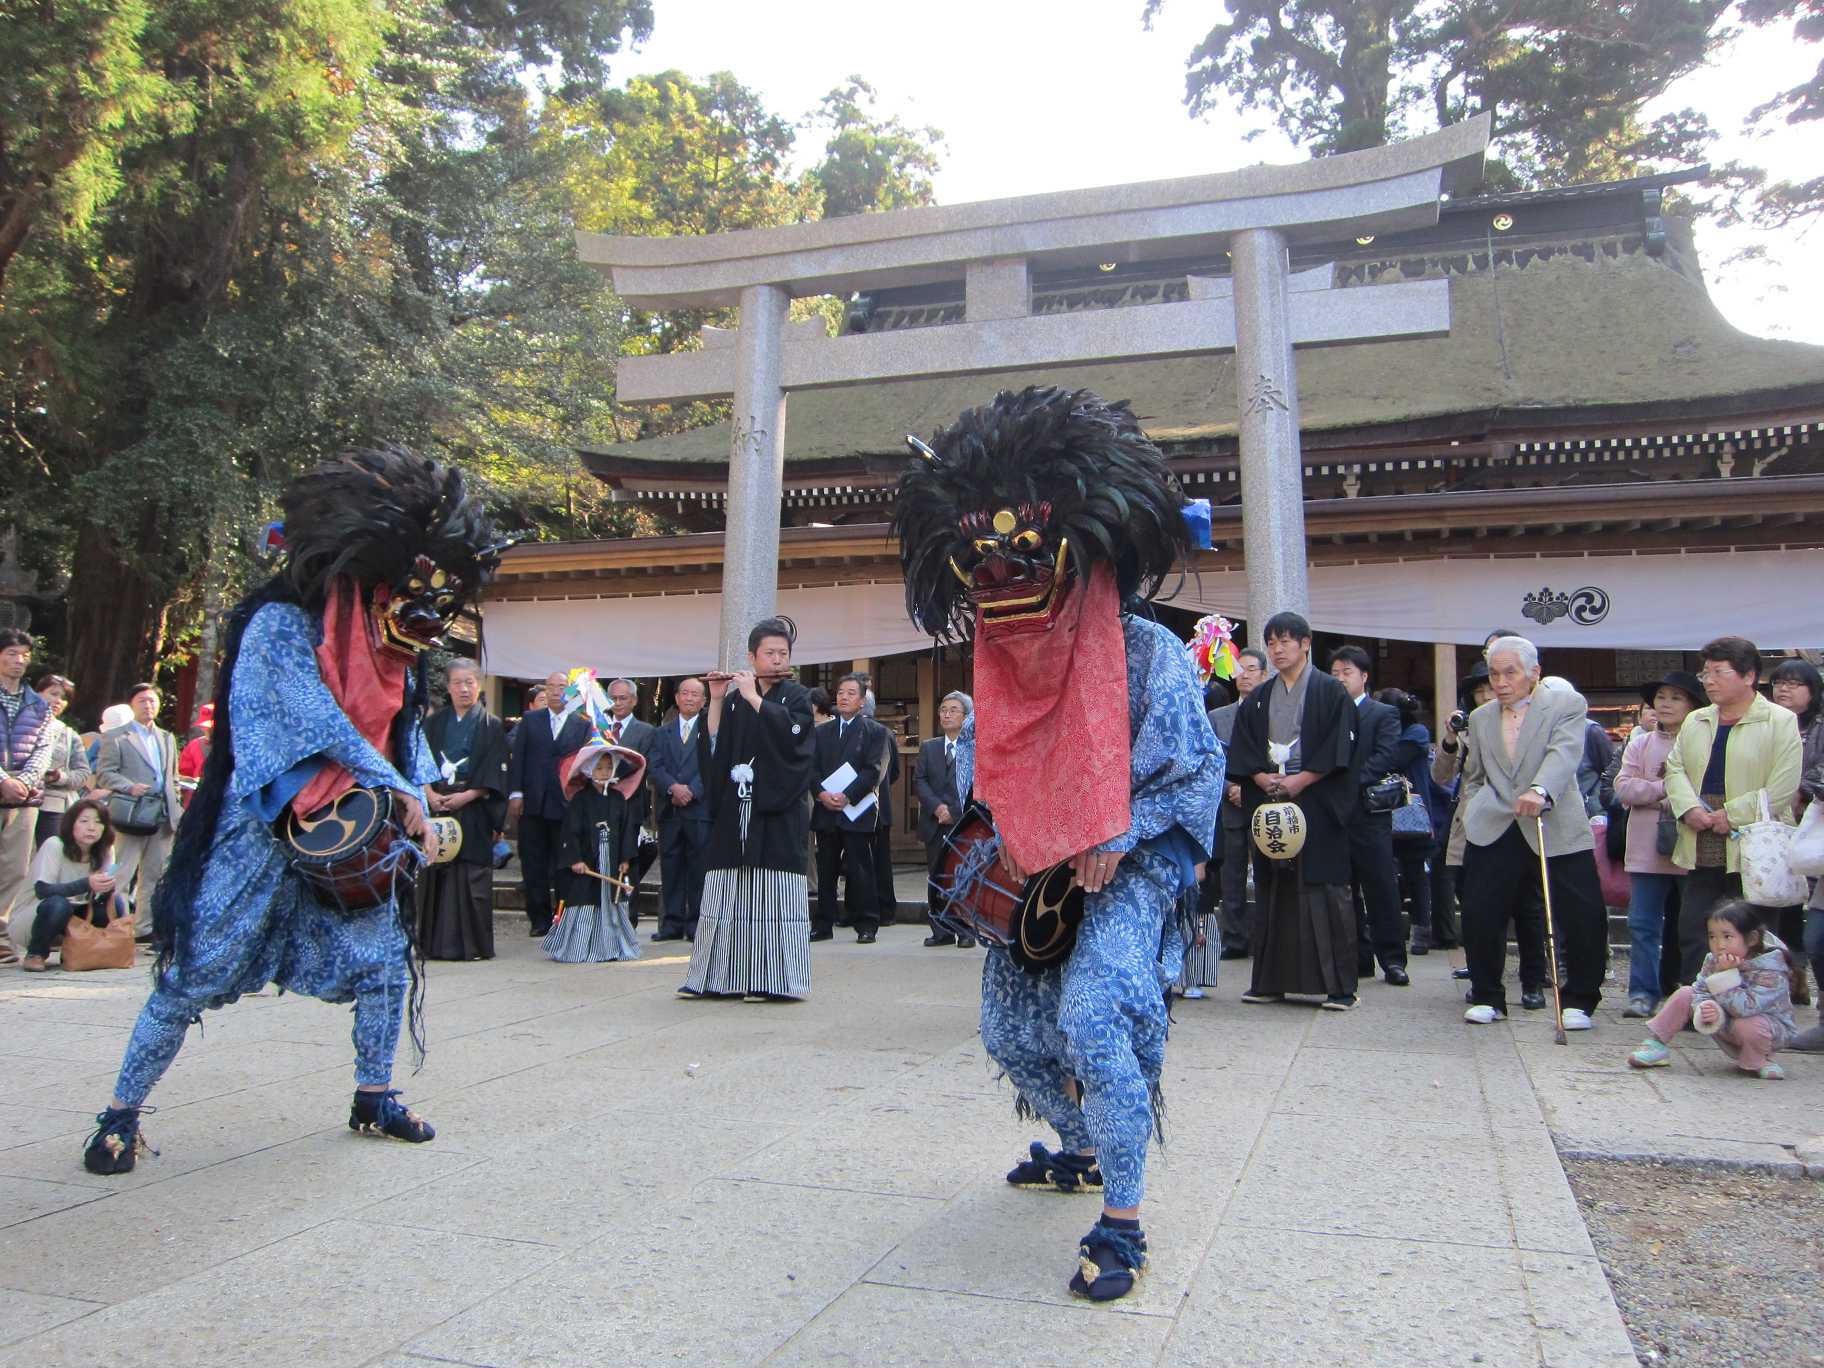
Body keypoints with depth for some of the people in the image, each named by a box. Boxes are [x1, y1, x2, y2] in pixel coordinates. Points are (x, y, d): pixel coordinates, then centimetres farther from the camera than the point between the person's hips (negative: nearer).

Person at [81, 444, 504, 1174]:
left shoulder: (396, 655, 8)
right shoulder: (283, 625, -13)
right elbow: (320, 721, -21)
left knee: (386, 962, 4)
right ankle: (121, 1113, 17)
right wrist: (396, 790, -19)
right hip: (262, 837, -6)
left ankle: (374, 1097, 21)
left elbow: (404, 735, 12)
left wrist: (416, 802, -5)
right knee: (196, 976, 0)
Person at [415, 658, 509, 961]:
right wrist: (430, 793, -9)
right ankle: (435, 943, 8)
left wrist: (465, 796, -13)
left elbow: (495, 772, -3)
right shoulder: (434, 722, 13)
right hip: (435, 808, 3)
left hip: (473, 811, -3)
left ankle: (472, 943, 1)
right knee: (434, 874, 1)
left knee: (471, 876, -5)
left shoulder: (491, 725, 4)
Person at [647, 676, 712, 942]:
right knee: (670, 868, 5)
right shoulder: (662, 732, 15)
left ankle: (696, 924, 6)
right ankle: (672, 922, 12)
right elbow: (654, 765, 4)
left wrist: (691, 790, -14)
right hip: (669, 809, 3)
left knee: (699, 868, -1)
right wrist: (673, 787, -13)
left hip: (700, 808, -3)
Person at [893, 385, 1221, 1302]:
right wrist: (1000, 833, 0)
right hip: (1032, 872, 7)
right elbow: (979, 761, 15)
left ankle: (1122, 1222, -9)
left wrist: (1116, 838, -21)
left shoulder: (1145, 654, -18)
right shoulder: (997, 660, -1)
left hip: (1129, 864, -6)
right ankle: (1080, 1151, 41)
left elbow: (1200, 770, -13)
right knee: (1008, 1030, 13)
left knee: (1092, 1014, -26)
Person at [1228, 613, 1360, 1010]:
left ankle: (1339, 984, -2)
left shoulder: (1330, 692, 2)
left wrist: (1300, 781, -14)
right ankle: (1270, 981, 11)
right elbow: (1242, 752, 10)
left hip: (1318, 805, -4)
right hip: (1269, 804, 5)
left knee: (1323, 891, -7)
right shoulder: (1258, 699, 15)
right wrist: (1263, 778, -7)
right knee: (1272, 892, 5)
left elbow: (1339, 748, -7)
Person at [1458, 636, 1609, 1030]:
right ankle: (1487, 997, 18)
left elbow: (1564, 753, -19)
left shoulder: (1567, 704, 0)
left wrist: (1539, 791, -36)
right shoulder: (1480, 718, 16)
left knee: (1583, 919, -6)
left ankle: (1579, 1001, 14)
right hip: (1494, 833, 4)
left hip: (1558, 831, -4)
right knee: (1479, 918, 0)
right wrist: (1471, 816, 13)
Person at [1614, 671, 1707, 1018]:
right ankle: (1643, 992, 7)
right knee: (1643, 924, 2)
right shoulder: (1640, 744, 10)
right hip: (1647, 849, 2)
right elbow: (1624, 786, -1)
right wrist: (1666, 788, -13)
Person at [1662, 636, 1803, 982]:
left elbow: (1782, 788, -12)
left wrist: (1731, 816, -14)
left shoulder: (1781, 721, -5)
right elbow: (1675, 768, 9)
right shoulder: (1695, 722, 14)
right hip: (1701, 851, 5)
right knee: (1691, 930, 6)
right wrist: (1690, 808, -9)